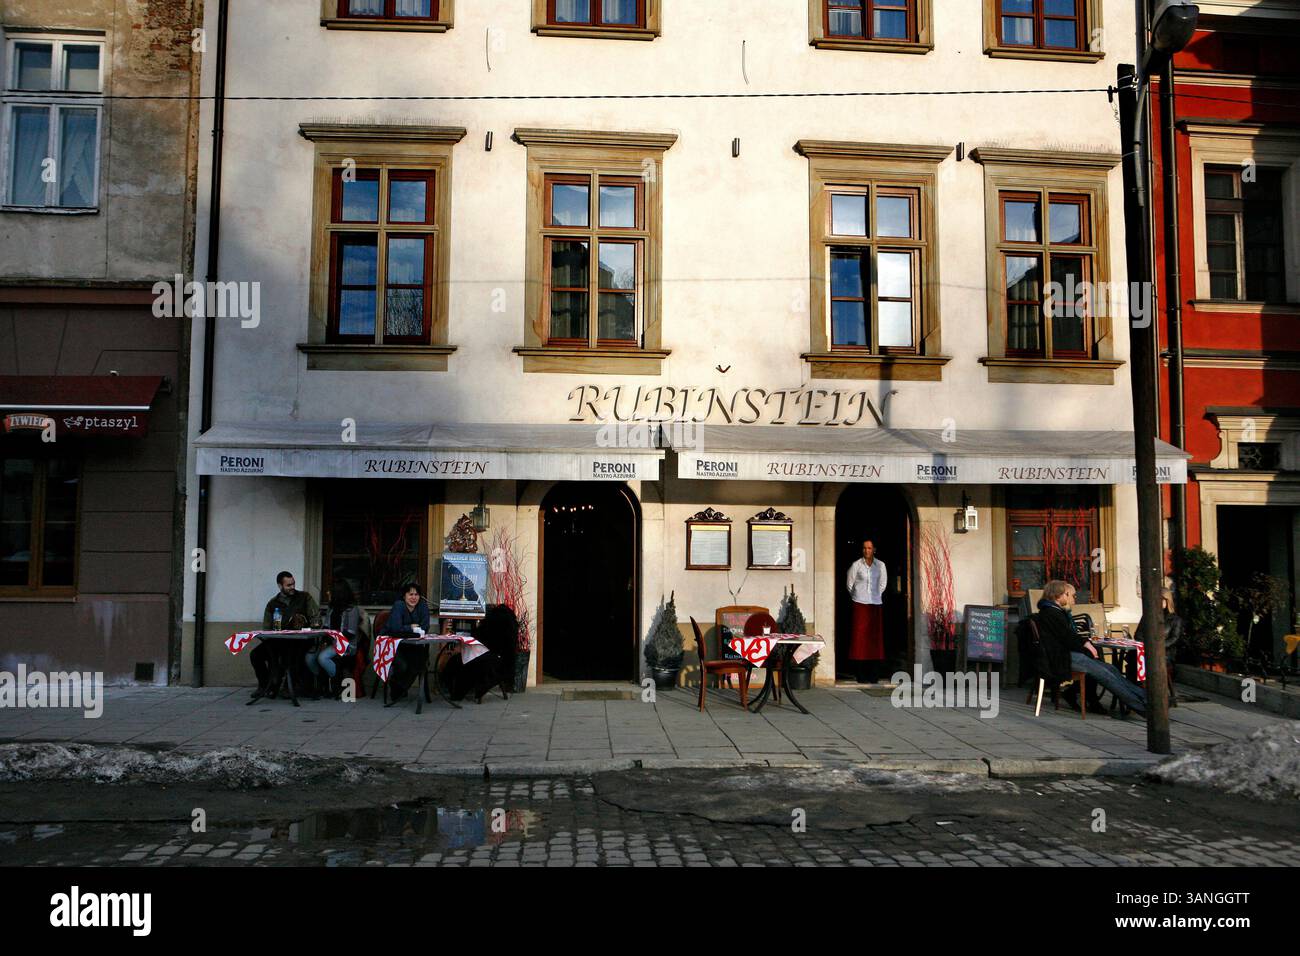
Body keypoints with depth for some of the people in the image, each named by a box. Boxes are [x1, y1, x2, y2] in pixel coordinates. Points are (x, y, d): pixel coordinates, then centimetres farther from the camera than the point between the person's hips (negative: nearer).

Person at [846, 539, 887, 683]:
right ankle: (861, 674, -2)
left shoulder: (880, 565, 6)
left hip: (876, 604, 2)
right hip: (860, 604, -2)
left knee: (875, 636, 1)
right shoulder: (856, 565, -1)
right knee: (860, 636, -5)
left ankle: (874, 673, 7)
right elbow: (849, 584, 10)